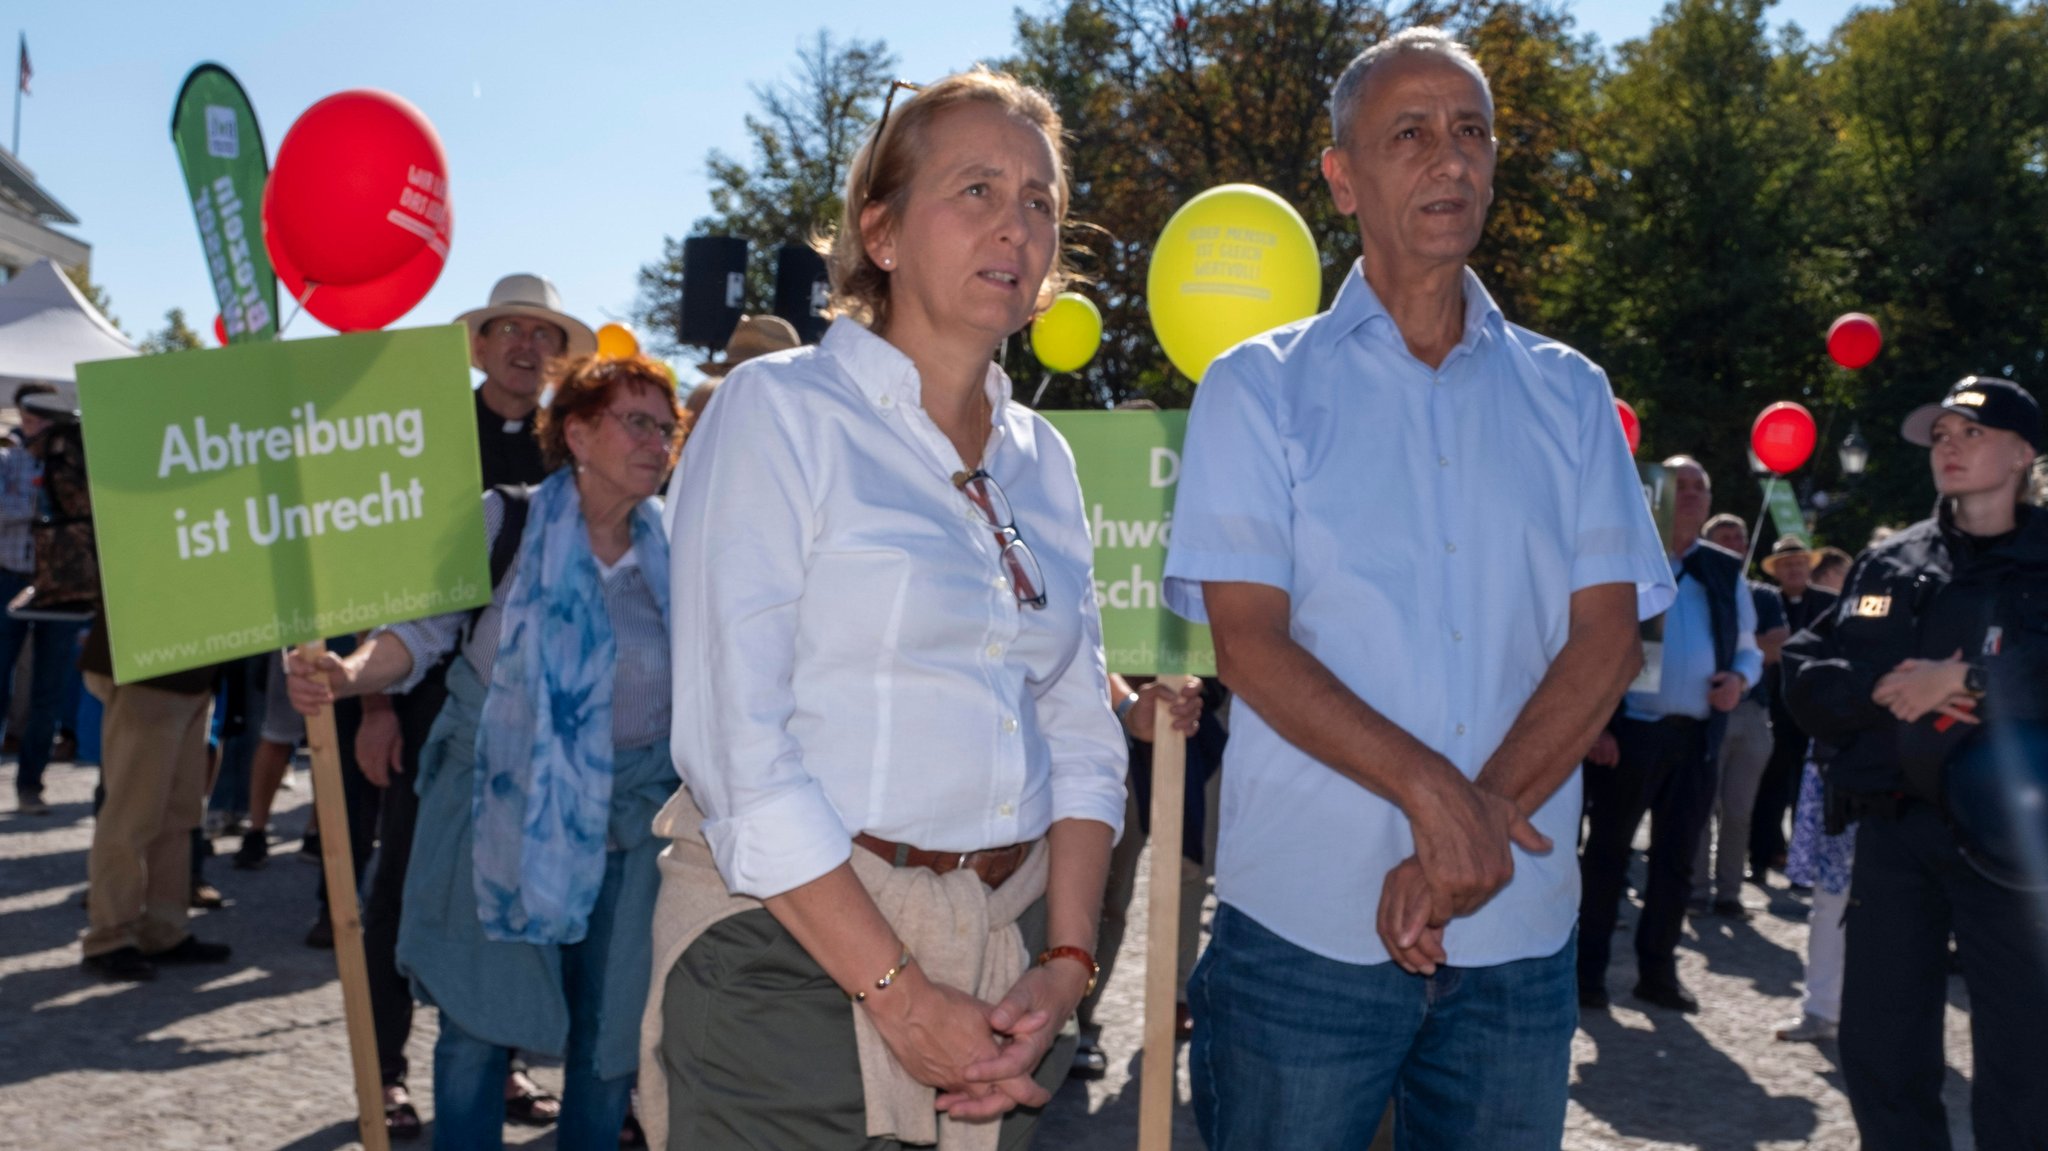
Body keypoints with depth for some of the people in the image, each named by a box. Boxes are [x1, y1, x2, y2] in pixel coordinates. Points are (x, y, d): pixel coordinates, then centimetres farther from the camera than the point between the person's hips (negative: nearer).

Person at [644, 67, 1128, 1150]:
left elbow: (1082, 737, 9)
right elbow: (733, 746, -15)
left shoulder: (1041, 458, 10)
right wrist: (897, 991, -15)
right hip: (796, 952, -5)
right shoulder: (778, 409, -8)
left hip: (1002, 960, 5)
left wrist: (1065, 964, -4)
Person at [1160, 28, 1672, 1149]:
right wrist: (1433, 794, -17)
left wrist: (1479, 824, -12)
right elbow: (1249, 643, -7)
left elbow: (1606, 639, 1)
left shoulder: (1568, 395, 9)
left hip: (1519, 932, 3)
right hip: (1304, 926, -2)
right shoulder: (1261, 387, 1)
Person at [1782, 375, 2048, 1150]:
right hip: (1892, 830, 4)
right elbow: (1806, 677, 7)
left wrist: (1965, 680, -19)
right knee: (1878, 1051, 9)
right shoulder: (1886, 564, 12)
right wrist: (1882, 691, -9)